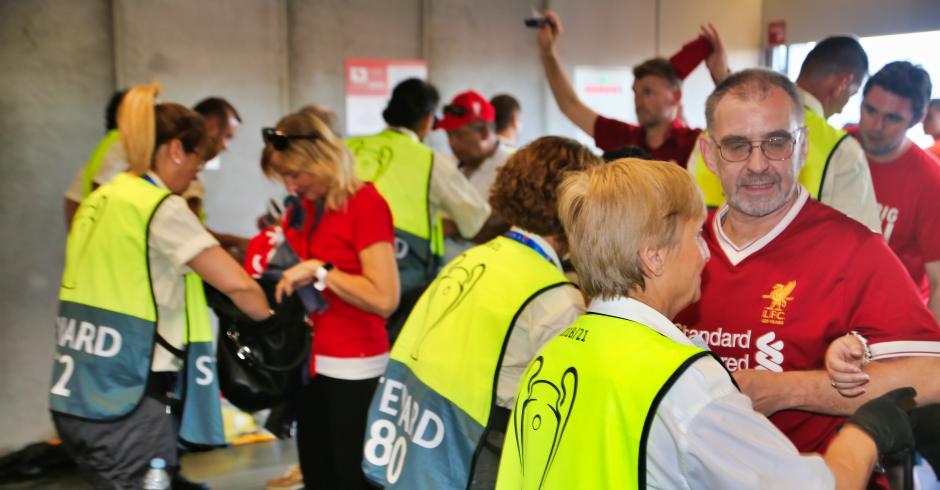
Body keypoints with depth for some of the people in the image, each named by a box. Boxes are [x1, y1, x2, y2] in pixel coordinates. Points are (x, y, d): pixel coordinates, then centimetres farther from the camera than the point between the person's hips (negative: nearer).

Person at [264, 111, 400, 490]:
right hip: (311, 364, 7)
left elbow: (385, 299, -23)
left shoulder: (365, 203, -14)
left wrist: (319, 271, -20)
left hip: (354, 369, -7)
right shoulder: (302, 208, 8)